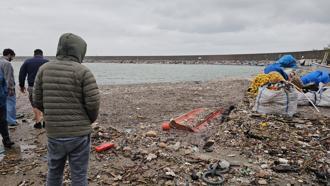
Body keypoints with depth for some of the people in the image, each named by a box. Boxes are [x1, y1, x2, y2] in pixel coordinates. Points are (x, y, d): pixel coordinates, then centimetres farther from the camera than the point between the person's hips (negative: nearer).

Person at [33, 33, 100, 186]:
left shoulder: (44, 69, 0)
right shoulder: (83, 71, -13)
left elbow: (37, 101, 4)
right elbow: (93, 103, -15)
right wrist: (90, 120, 6)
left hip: (53, 133, 4)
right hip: (79, 133, -4)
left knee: (54, 171, 24)